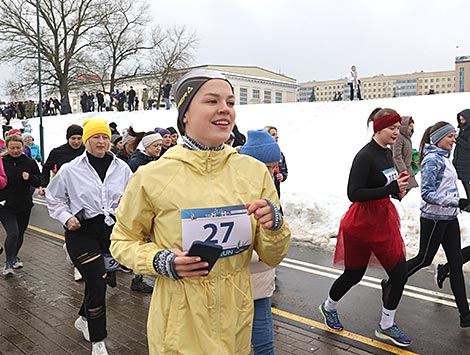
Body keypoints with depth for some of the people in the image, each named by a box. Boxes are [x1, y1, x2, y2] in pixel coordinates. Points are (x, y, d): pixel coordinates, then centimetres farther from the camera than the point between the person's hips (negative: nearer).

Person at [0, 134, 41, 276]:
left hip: (24, 206, 3)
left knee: (20, 233, 16)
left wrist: (30, 178, -18)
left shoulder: (30, 163, -1)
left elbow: (38, 182, 3)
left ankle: (14, 257, 40)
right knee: (12, 233, -14)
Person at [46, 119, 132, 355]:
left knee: (98, 280, 17)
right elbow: (54, 198, 8)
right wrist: (66, 217, -7)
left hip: (112, 231, 4)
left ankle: (84, 319, 46)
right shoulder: (70, 170, -4)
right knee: (97, 282, -7)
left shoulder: (122, 168, 1)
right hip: (82, 233, -3)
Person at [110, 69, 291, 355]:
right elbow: (123, 241, 1)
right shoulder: (152, 177, -14)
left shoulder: (255, 172, -6)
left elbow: (272, 258, 1)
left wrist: (274, 226, -19)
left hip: (236, 321, 3)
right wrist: (161, 261, -17)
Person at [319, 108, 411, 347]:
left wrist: (398, 189, -3)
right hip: (362, 222, -8)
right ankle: (328, 307, 37)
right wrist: (392, 189, -28)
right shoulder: (365, 156, -19)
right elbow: (353, 193, -25)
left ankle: (386, 326, 23)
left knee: (399, 272, 5)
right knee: (354, 274, 8)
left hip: (384, 219, 8)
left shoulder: (387, 153, 7)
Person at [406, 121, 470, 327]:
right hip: (433, 219, -8)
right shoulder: (432, 159, -17)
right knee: (424, 259, 5)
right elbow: (427, 193, -23)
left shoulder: (443, 157, 11)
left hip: (449, 218, 9)